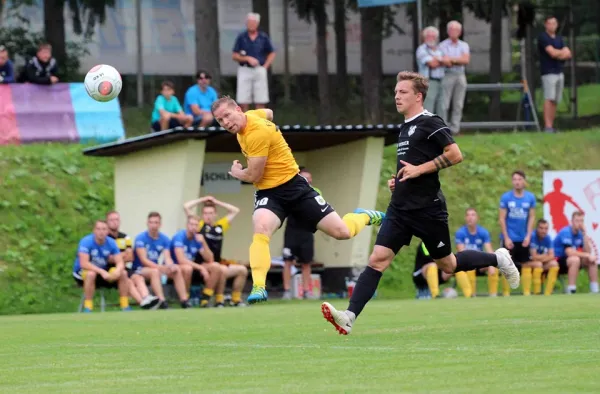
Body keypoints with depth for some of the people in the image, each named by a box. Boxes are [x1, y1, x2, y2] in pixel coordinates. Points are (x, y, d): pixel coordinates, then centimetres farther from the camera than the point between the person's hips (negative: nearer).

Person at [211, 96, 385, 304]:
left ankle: (364, 216, 34)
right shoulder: (251, 115, 1)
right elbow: (268, 113, 26)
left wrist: (236, 173, 2)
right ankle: (258, 287, -34)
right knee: (261, 228, -28)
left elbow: (253, 175, -21)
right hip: (268, 193, 6)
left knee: (341, 232, -1)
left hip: (293, 186, -6)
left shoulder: (257, 133, -26)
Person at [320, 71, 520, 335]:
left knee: (447, 264, 8)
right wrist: (399, 180, 12)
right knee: (377, 259, -8)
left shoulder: (430, 123, -10)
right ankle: (349, 317, -17)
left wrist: (419, 170, -19)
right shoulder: (405, 127, 16)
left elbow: (455, 155, -18)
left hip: (427, 209, -7)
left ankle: (497, 259, 32)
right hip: (400, 208, 7)